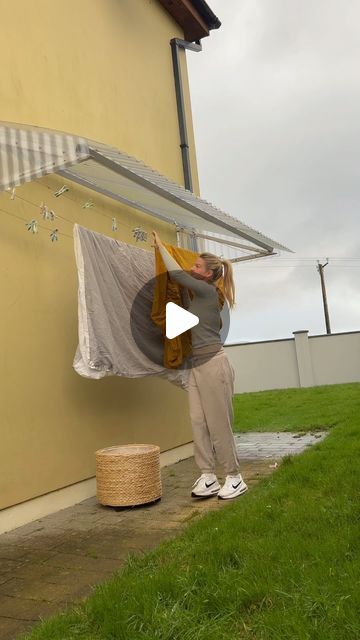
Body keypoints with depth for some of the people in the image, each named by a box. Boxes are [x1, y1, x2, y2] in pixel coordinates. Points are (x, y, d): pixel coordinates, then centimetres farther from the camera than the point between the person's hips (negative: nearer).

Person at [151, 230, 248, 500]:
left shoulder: (209, 291, -8)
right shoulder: (201, 294, 15)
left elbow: (176, 274, -10)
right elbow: (181, 277, 30)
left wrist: (161, 247, 3)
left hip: (213, 364, -9)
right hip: (198, 365, 9)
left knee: (219, 423, -2)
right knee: (199, 422, 5)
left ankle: (235, 478, 10)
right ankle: (208, 477, 11)